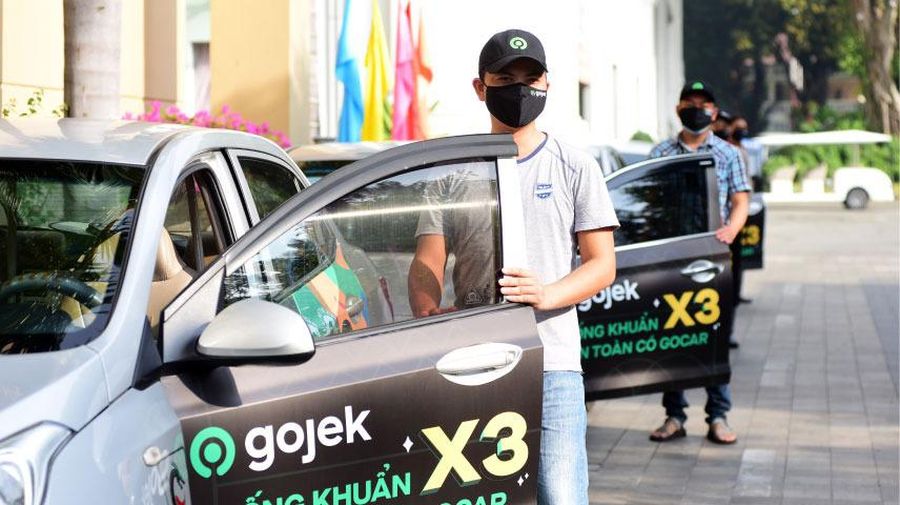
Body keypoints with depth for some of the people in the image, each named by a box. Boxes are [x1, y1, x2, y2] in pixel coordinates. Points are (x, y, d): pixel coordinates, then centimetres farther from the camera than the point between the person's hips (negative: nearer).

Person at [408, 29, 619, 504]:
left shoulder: (575, 167, 9)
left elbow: (602, 264, 5)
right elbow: (427, 262, 6)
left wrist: (547, 295, -16)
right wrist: (429, 316, -17)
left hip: (552, 363, -2)